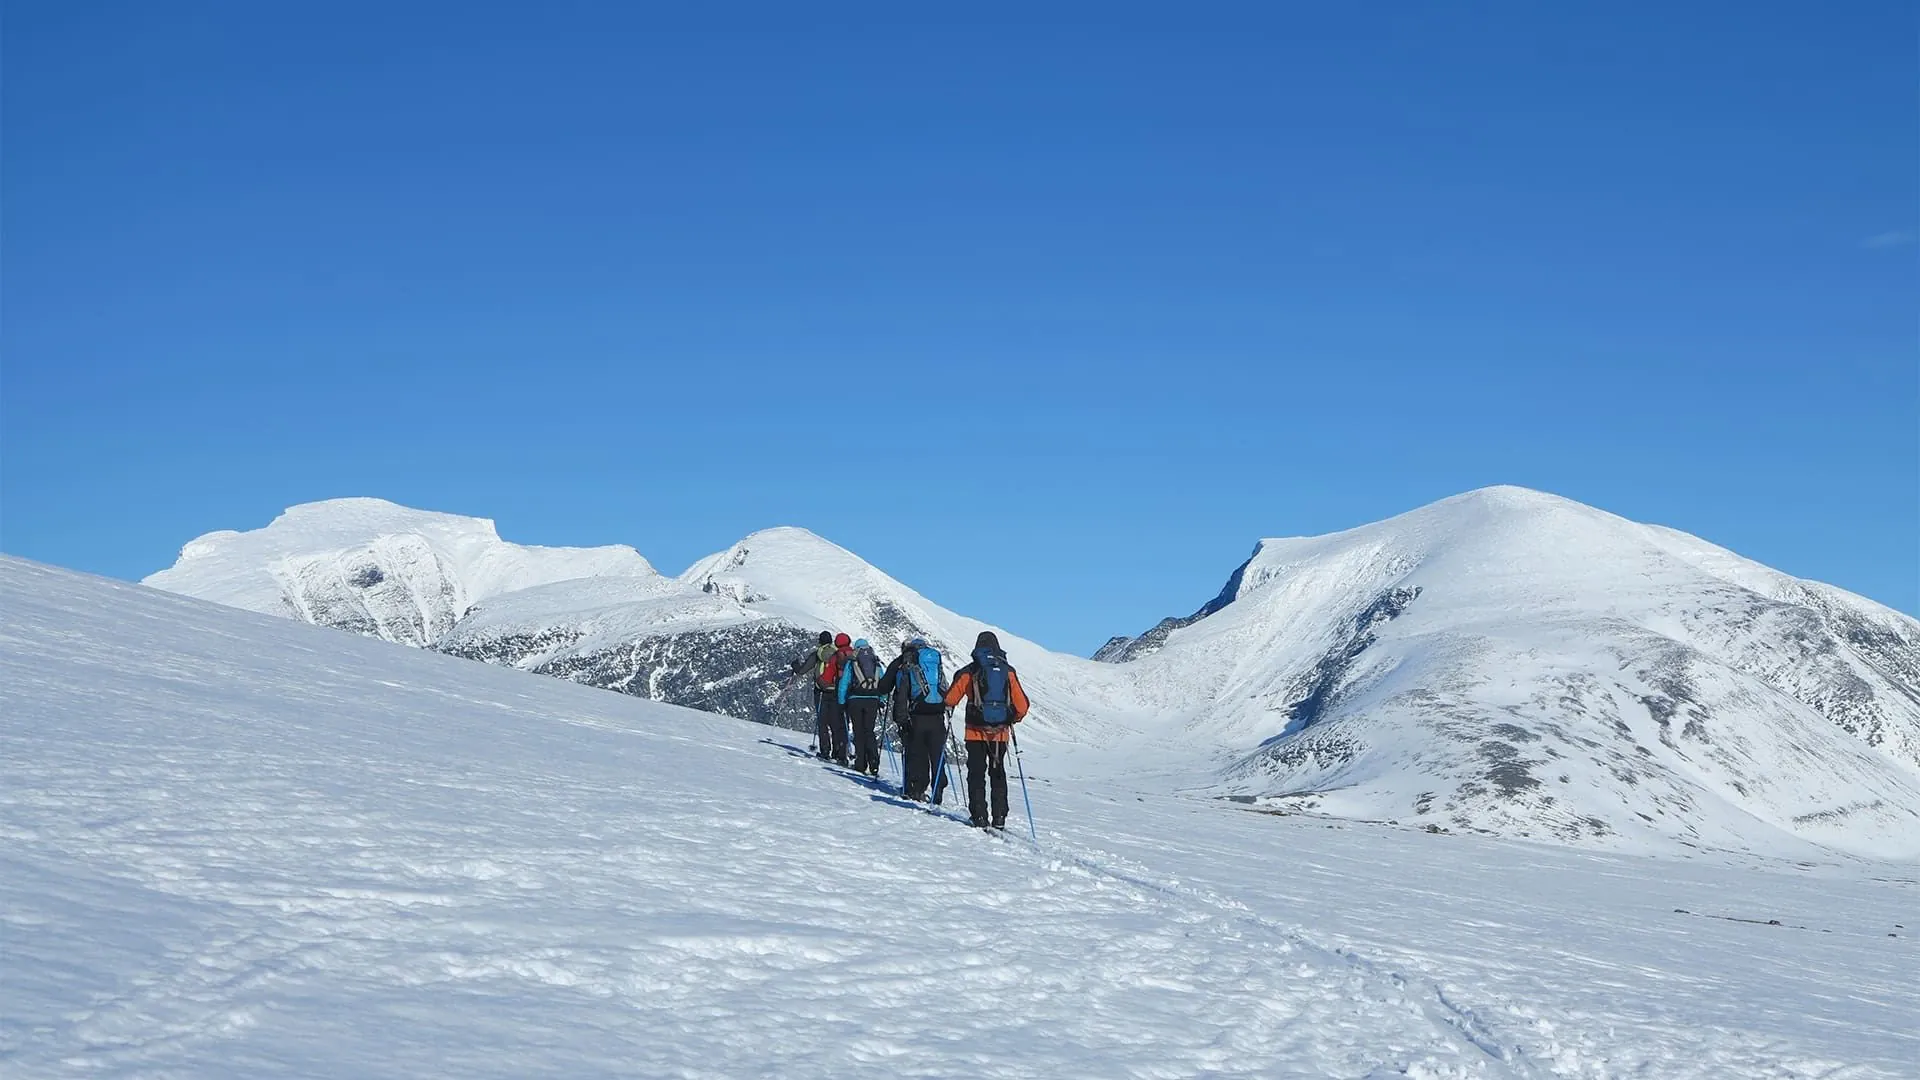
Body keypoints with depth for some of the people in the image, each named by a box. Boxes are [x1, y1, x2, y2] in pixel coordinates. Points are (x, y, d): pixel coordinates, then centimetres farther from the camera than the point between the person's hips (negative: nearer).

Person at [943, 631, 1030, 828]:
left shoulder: (969, 671, -3)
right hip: (1001, 733, 2)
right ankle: (999, 818, 7)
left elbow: (950, 699, 0)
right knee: (998, 774, 13)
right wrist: (1013, 719, 22)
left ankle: (980, 817, -4)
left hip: (976, 732, -2)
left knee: (977, 774, 4)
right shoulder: (1008, 671, 3)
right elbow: (1022, 705, 2)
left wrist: (948, 704, 24)